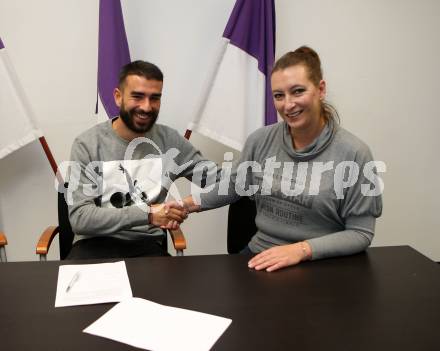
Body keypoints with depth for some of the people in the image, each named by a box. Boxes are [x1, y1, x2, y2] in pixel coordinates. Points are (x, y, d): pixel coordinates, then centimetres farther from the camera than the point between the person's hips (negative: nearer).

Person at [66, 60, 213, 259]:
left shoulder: (169, 141, 1)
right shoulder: (87, 145, -6)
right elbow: (79, 218, -13)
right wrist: (147, 214, -21)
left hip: (149, 245, 2)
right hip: (96, 243, -2)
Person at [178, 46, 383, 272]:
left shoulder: (354, 154, -12)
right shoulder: (260, 140, 0)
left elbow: (361, 233, -8)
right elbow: (236, 185, 16)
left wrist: (301, 250, -20)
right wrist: (189, 204, 7)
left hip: (320, 266, -2)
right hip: (260, 257, 3)